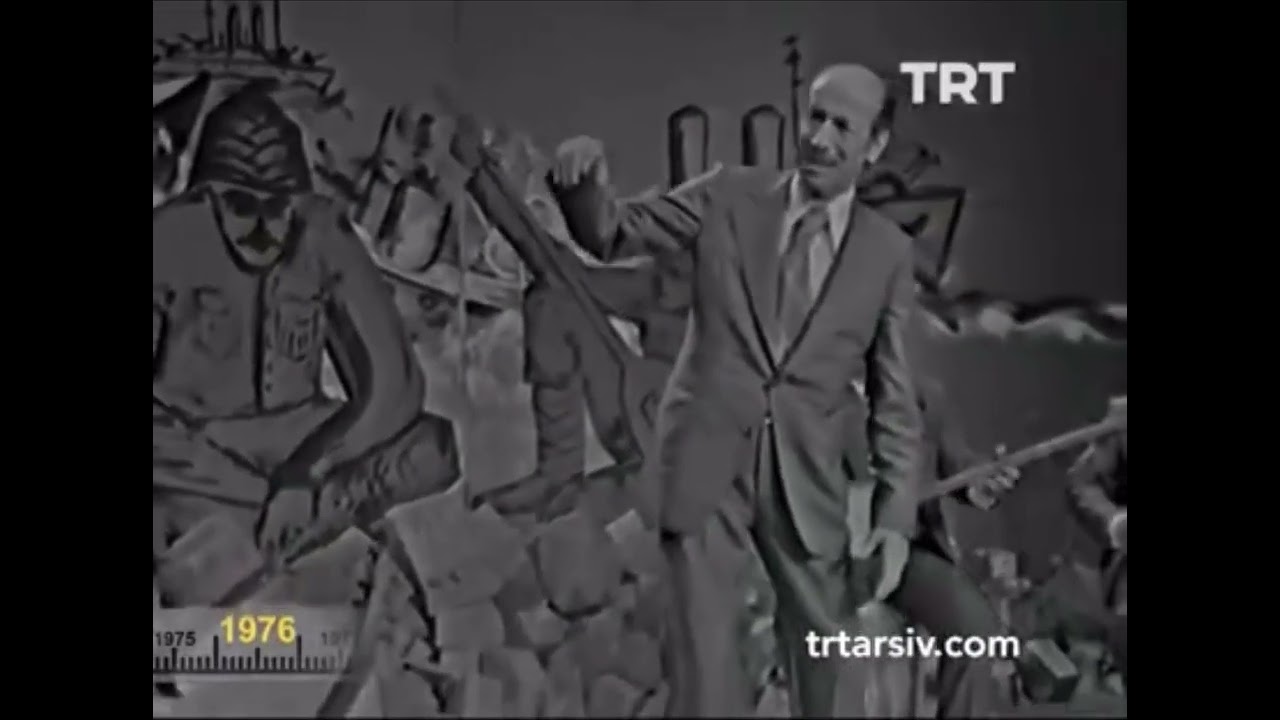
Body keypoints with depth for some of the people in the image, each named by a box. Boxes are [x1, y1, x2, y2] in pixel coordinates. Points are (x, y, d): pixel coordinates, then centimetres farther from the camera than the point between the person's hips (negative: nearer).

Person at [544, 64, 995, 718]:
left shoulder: (888, 251, 1)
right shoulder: (727, 196, 0)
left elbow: (893, 392, 4)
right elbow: (612, 235, 4)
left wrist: (896, 516, -1)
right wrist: (588, 184, -19)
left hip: (810, 472, 1)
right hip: (706, 457, -1)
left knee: (818, 638, 17)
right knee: (703, 649, -1)